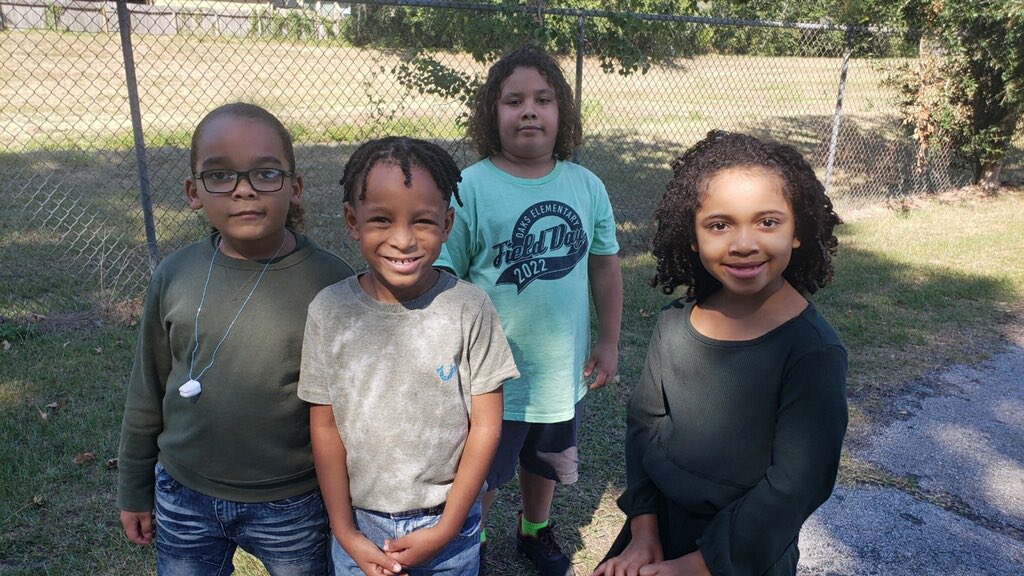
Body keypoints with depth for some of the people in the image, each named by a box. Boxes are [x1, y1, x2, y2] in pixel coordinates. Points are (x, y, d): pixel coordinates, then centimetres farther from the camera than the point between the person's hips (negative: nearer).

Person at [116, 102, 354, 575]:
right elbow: (147, 390, 5)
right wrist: (134, 491, 12)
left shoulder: (330, 282, -17)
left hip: (292, 506, -2)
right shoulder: (175, 275, -7)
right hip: (184, 497, 3)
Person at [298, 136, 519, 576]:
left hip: (448, 523, -1)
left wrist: (445, 529, -9)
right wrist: (346, 532, -5)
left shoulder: (470, 309, -15)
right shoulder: (328, 311, -11)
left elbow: (485, 425, -10)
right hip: (360, 522, 1)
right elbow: (325, 426, -5)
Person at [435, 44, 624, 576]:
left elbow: (605, 263, 6)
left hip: (562, 375, 4)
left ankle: (535, 531, 56)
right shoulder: (470, 189, -18)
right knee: (478, 479, 18)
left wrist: (609, 341, 8)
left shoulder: (587, 187, -4)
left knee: (546, 465, 28)